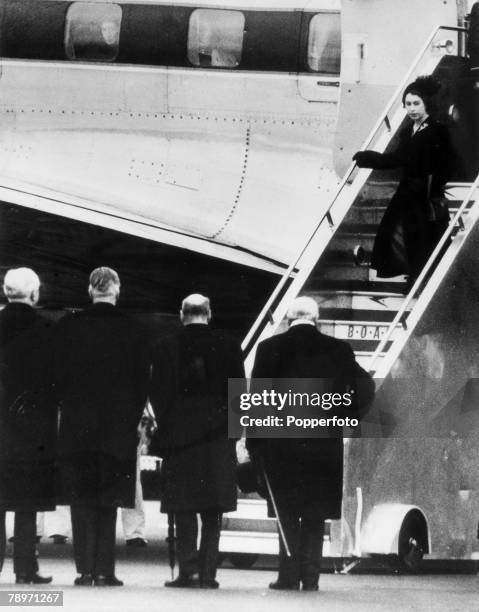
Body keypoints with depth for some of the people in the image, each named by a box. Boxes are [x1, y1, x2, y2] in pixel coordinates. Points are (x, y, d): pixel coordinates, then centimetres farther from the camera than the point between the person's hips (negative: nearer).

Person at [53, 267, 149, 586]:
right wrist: (133, 418, 11)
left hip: (77, 425, 0)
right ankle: (104, 569, 0)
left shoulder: (70, 326, -4)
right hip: (119, 426, 0)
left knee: (82, 500, 6)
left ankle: (86, 568, -1)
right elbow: (142, 380, 0)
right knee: (109, 500, 6)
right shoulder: (132, 330, -3)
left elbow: (60, 374, -1)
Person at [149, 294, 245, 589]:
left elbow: (157, 395, -2)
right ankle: (208, 572, 2)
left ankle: (188, 569, -5)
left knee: (184, 509, 4)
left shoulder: (166, 347, -3)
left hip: (179, 433, -1)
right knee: (213, 512, 6)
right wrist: (230, 424, 11)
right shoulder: (228, 346, -1)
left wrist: (166, 426, 8)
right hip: (218, 437, 1)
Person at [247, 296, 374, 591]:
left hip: (281, 445, -1)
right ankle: (310, 577, 4)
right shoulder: (337, 350, 2)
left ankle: (289, 576, -2)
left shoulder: (270, 348, -2)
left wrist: (253, 443, 1)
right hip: (325, 444, 1)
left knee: (287, 514, 4)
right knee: (315, 517, 8)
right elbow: (365, 388, -1)